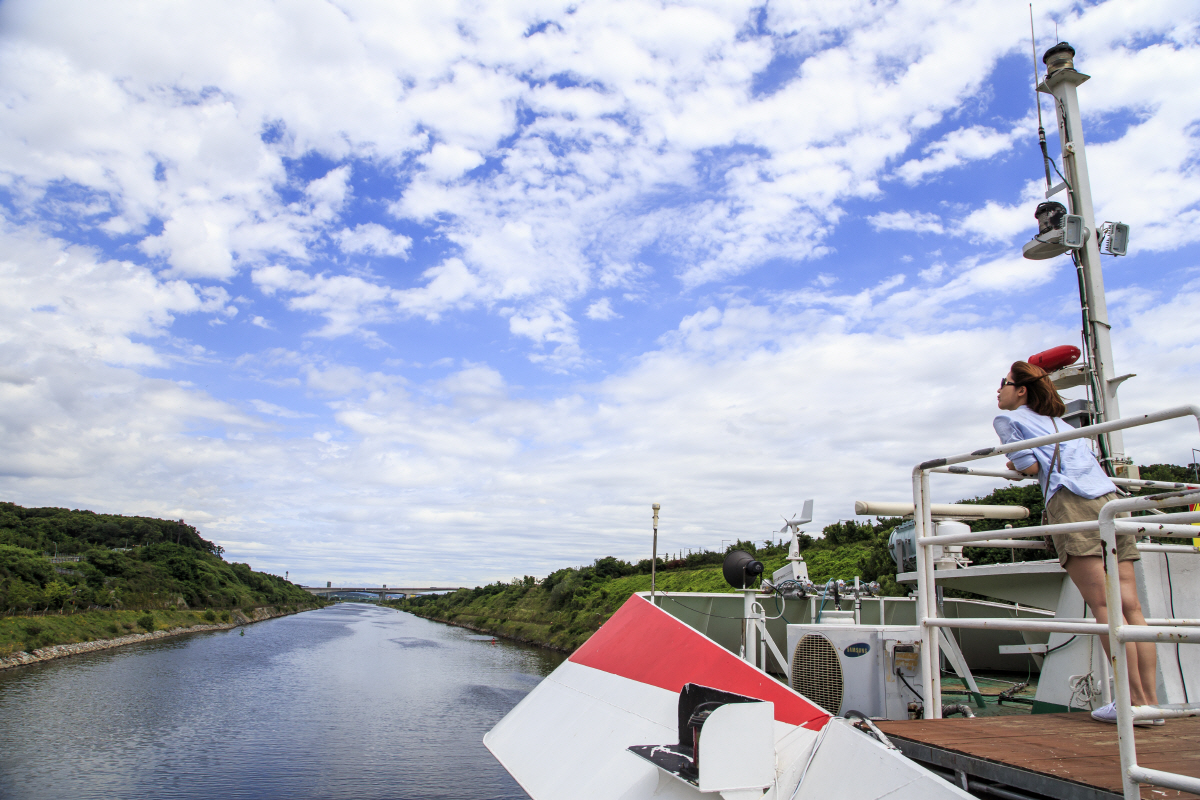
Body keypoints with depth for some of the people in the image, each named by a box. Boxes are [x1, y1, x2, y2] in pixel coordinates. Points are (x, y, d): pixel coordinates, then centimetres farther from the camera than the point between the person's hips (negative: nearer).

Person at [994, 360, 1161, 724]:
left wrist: (1014, 465, 22)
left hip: (1073, 503, -8)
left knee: (1103, 606, -10)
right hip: (1110, 499, 8)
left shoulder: (1008, 419, 10)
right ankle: (1150, 699, -2)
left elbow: (1030, 466, 1)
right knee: (1130, 606, 0)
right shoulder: (1057, 420, 31)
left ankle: (1136, 700, -13)